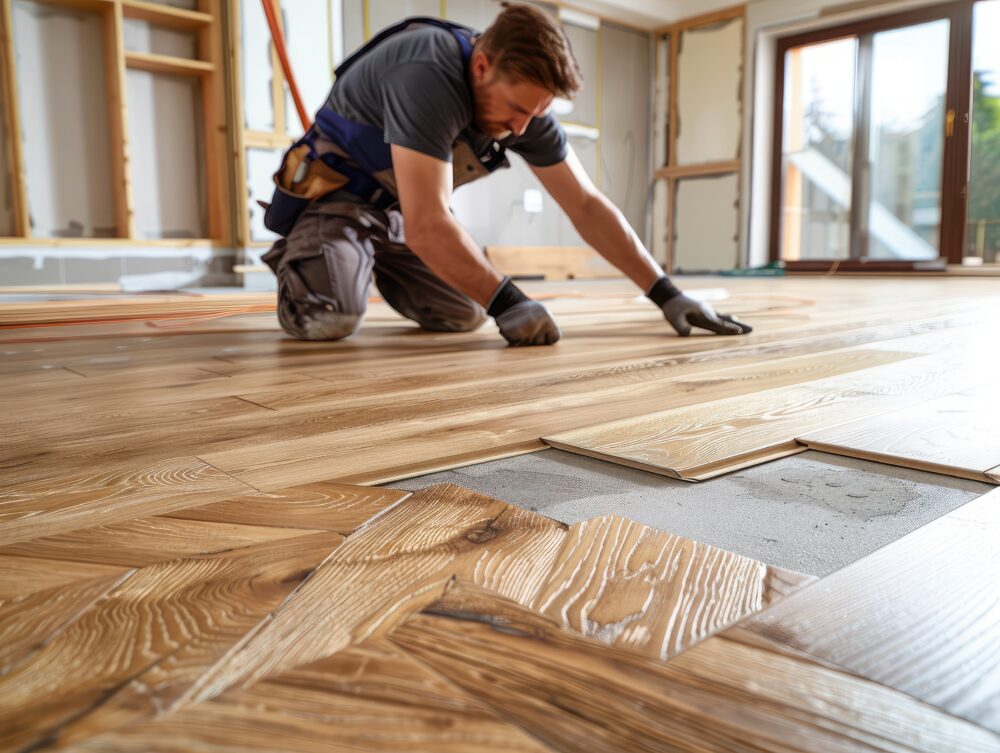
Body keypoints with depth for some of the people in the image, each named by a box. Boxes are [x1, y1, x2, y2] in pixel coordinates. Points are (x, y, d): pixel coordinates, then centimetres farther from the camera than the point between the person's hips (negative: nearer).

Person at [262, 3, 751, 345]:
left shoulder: (522, 99, -11)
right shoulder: (430, 78, -34)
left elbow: (586, 205, -9)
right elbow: (427, 225, -39)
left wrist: (666, 294, -13)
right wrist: (509, 303, -34)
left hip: (398, 208, 6)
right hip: (337, 191, -6)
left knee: (464, 315, -1)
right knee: (328, 320, -28)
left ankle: (370, 262, 24)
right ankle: (295, 257, 8)